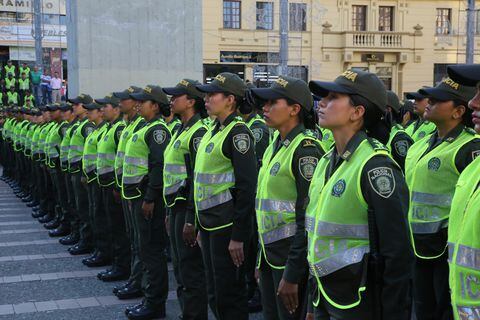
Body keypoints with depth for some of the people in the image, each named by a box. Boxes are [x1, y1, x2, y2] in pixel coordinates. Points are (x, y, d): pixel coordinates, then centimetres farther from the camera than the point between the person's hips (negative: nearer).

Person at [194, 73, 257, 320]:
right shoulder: (214, 130, 13)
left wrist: (238, 236, -21)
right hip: (209, 222, 9)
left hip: (227, 224, -9)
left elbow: (247, 187, -19)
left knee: (229, 294, 0)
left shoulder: (237, 132, -15)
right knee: (215, 293, 17)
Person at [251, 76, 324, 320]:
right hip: (270, 253, 8)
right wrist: (262, 259, 17)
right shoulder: (275, 146, 10)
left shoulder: (306, 148, -17)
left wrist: (292, 274, -21)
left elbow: (309, 218, -20)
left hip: (293, 255, -8)